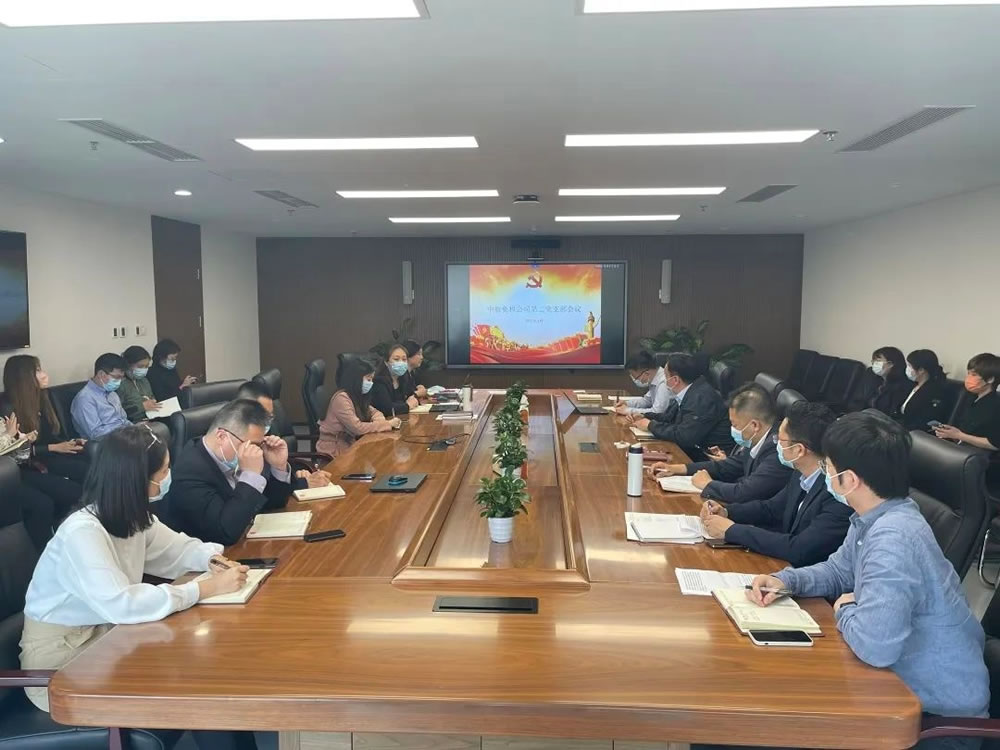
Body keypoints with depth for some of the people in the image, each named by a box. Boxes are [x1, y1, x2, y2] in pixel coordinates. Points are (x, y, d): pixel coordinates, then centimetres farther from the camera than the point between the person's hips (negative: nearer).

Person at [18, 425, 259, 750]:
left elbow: (175, 548, 9)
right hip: (63, 660, -8)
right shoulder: (82, 533, -29)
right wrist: (207, 588, -35)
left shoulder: (130, 516, -3)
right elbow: (121, 605, -39)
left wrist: (211, 558, -14)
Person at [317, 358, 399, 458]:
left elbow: (373, 412, 13)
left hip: (348, 443, 8)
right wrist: (388, 424, -20)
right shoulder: (341, 398, -21)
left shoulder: (357, 396, 4)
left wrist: (380, 420, -11)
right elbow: (358, 428, -26)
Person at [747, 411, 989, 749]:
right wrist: (786, 580, -4)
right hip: (909, 681, 8)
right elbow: (838, 570, 15)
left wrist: (845, 609, -18)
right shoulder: (876, 518, -2)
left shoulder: (892, 539, -34)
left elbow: (874, 645, -41)